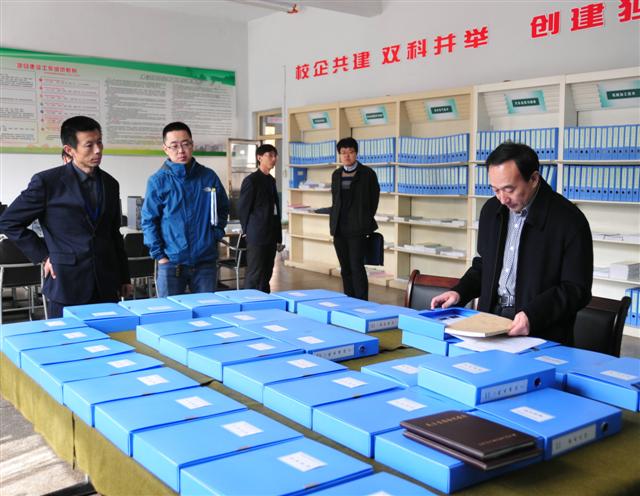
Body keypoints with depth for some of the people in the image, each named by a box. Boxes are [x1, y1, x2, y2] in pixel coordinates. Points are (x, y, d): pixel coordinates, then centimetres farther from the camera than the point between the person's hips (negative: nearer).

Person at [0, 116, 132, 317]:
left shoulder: (110, 184, 9)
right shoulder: (47, 182, -6)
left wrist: (124, 278, 17)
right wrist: (43, 256, -3)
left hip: (106, 286, 4)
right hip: (67, 284, -4)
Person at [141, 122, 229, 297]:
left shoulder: (209, 177, 4)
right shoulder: (158, 181, -3)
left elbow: (223, 208, 18)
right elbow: (148, 221, -1)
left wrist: (217, 233, 5)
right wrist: (159, 255, -6)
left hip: (205, 261, 2)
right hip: (171, 262, -2)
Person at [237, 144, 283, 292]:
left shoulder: (271, 180, 14)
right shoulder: (251, 180, -8)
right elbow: (243, 209, -7)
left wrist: (278, 237, 14)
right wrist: (249, 232, -1)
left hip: (271, 237, 7)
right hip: (257, 237, -7)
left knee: (266, 275, 11)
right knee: (254, 277, -4)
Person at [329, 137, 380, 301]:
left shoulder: (367, 173, -2)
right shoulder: (336, 174, 13)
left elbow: (374, 199, 2)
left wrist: (365, 221, 2)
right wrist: (333, 223, 11)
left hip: (357, 229, -5)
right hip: (339, 229, 5)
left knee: (356, 267, -10)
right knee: (345, 269, 9)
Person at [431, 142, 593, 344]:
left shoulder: (569, 221, -11)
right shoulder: (491, 210, 8)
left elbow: (576, 290, -10)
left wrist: (533, 316, -23)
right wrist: (459, 292, 3)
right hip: (490, 323, 5)